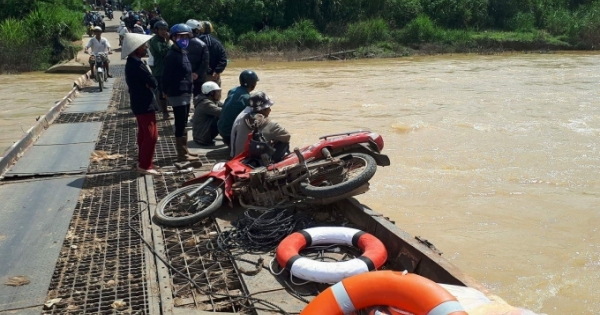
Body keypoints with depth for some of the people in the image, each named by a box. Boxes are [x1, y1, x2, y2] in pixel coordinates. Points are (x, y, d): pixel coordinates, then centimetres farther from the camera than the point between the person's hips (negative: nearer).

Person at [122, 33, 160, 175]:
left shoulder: (131, 63, 9)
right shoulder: (137, 65, -23)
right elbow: (153, 83, -22)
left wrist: (146, 84, -5)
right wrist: (150, 83, -2)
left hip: (139, 103, 10)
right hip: (144, 104, -10)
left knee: (143, 133, 19)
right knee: (151, 134, -5)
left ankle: (142, 161, 29)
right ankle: (145, 165, -1)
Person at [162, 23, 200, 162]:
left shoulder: (182, 53, 13)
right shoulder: (172, 55, -16)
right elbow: (166, 76, -19)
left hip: (185, 93, 10)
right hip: (177, 94, -10)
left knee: (183, 123, 16)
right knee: (180, 124, -5)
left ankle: (184, 150, 26)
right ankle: (182, 154, 1)